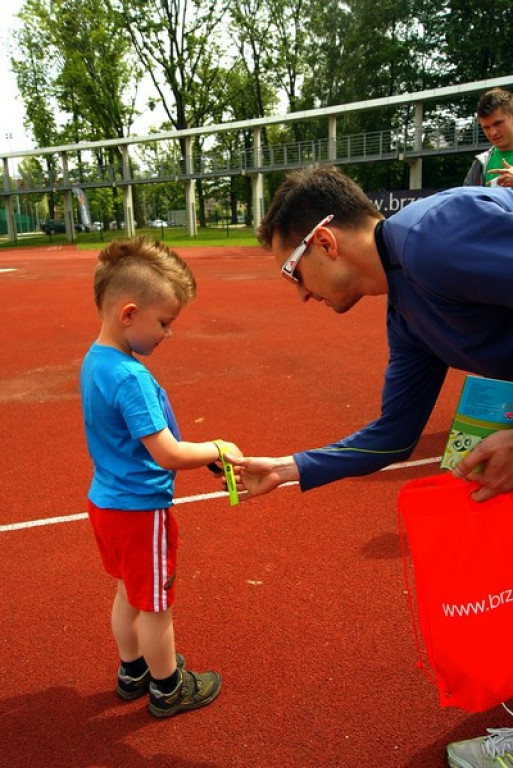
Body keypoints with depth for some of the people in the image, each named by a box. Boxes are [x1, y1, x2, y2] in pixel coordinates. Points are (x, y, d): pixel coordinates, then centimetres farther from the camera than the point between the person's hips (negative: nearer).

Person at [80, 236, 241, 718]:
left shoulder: (94, 360, 1)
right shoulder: (131, 377, -29)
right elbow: (167, 454, -29)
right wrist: (218, 450, -13)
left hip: (106, 500, 9)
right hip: (140, 510, -9)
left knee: (129, 593, 26)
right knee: (155, 605, 13)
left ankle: (133, 670, 46)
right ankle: (167, 689, 34)